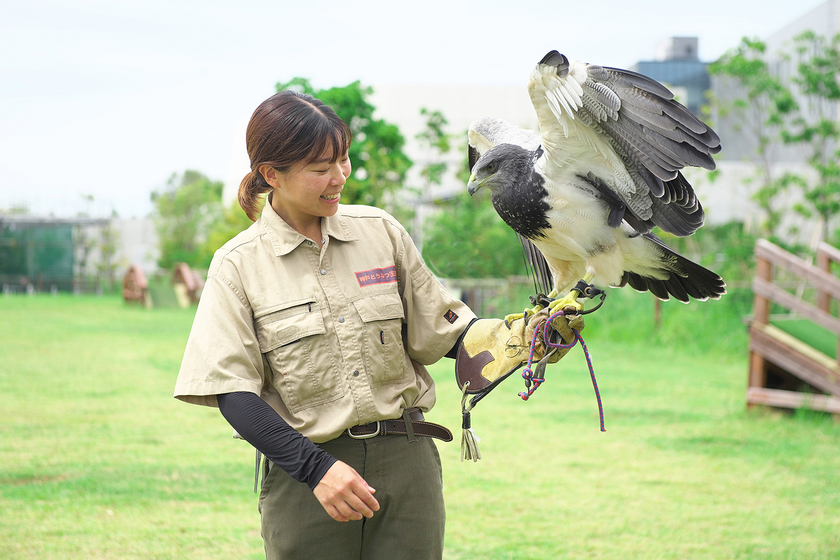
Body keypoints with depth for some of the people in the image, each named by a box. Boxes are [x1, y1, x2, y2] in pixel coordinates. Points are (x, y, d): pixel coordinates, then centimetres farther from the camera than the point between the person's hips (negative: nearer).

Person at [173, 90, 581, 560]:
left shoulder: (380, 231, 7)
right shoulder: (238, 265, -2)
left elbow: (440, 331, 11)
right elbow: (233, 393, -7)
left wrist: (529, 336, -5)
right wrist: (317, 468, -16)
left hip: (406, 458, 2)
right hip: (304, 477, -2)